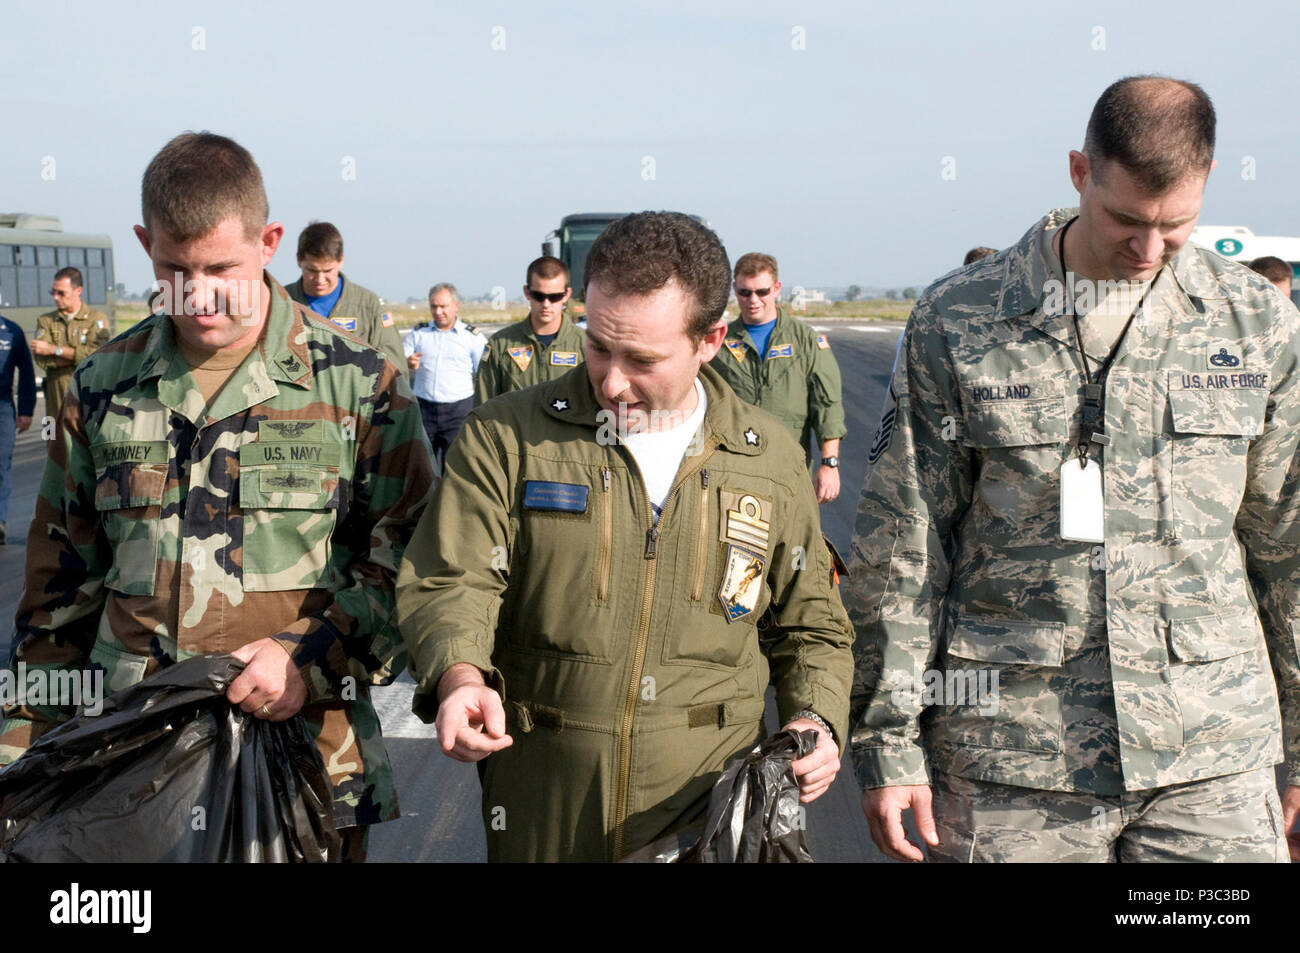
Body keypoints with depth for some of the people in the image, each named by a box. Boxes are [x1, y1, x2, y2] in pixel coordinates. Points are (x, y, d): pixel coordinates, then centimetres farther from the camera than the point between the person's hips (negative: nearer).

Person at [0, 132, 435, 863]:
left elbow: (411, 562, -2)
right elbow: (62, 583, 13)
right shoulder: (104, 387, 8)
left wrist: (309, 662, -15)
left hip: (303, 749, -2)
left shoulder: (357, 383, -2)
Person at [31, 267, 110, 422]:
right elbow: (41, 359, -2)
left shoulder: (97, 318, 2)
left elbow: (95, 354, -13)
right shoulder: (45, 321, 13)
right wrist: (76, 355, -11)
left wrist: (54, 349, -8)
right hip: (57, 401, 3)